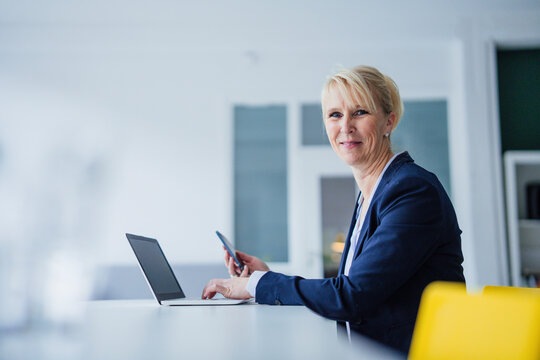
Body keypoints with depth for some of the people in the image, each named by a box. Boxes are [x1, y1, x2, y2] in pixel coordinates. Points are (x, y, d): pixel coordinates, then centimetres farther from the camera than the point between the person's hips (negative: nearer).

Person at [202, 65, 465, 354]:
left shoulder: (416, 192, -14)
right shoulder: (368, 199, 12)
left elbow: (351, 297, -20)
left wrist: (257, 284, -11)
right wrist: (269, 276, 6)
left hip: (417, 352, -7)